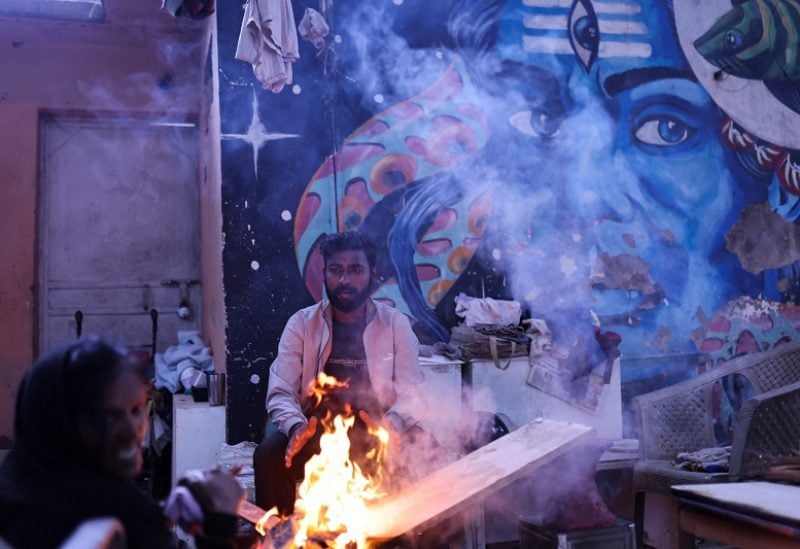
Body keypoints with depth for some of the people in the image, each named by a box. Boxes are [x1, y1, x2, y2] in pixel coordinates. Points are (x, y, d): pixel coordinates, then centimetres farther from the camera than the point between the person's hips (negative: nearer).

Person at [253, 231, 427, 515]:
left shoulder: (396, 324, 3)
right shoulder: (301, 324, 2)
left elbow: (411, 392, -3)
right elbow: (280, 393, -4)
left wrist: (393, 423, -28)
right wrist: (296, 426, -28)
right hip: (316, 431, 0)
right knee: (268, 456, -29)